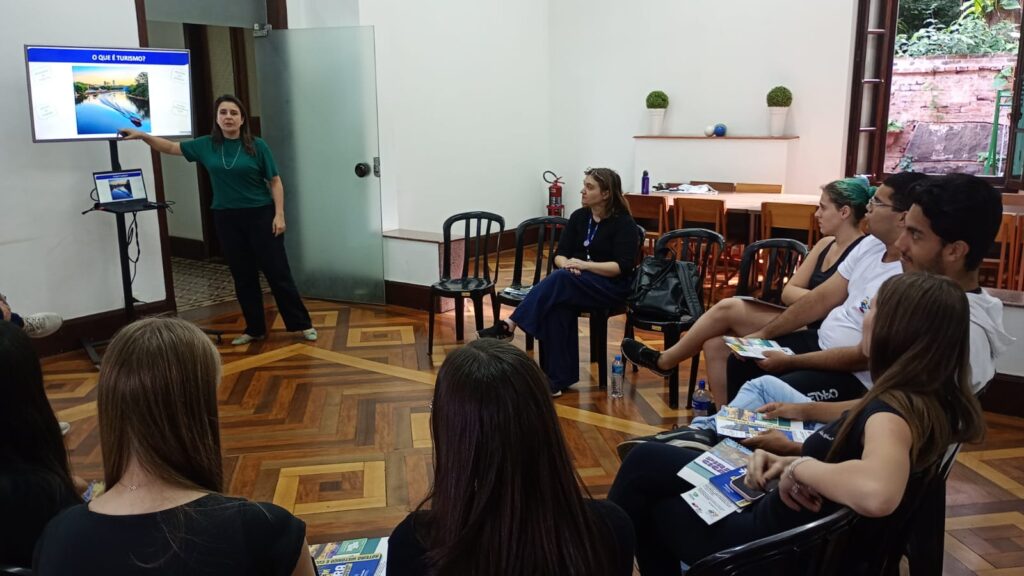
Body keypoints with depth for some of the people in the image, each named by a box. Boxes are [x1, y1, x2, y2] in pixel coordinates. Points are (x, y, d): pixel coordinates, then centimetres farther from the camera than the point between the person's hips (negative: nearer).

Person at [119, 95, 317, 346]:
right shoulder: (206, 145, 4)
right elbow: (172, 147, 11)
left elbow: (275, 182, -3)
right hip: (227, 219, 3)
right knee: (243, 276, 10)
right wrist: (142, 135, -1)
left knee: (277, 272, 0)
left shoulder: (257, 146, -5)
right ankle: (255, 329, 20)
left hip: (260, 216, -3)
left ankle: (302, 324, 10)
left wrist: (279, 215, -10)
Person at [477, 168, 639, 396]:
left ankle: (508, 326, -37)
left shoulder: (623, 223, -7)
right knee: (557, 306, -32)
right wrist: (567, 264, -16)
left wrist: (585, 265, -24)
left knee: (560, 279, -35)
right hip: (575, 284, 5)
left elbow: (623, 267, -15)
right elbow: (559, 255, 8)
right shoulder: (578, 217, 10)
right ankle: (557, 378, -32)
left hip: (612, 287, -5)